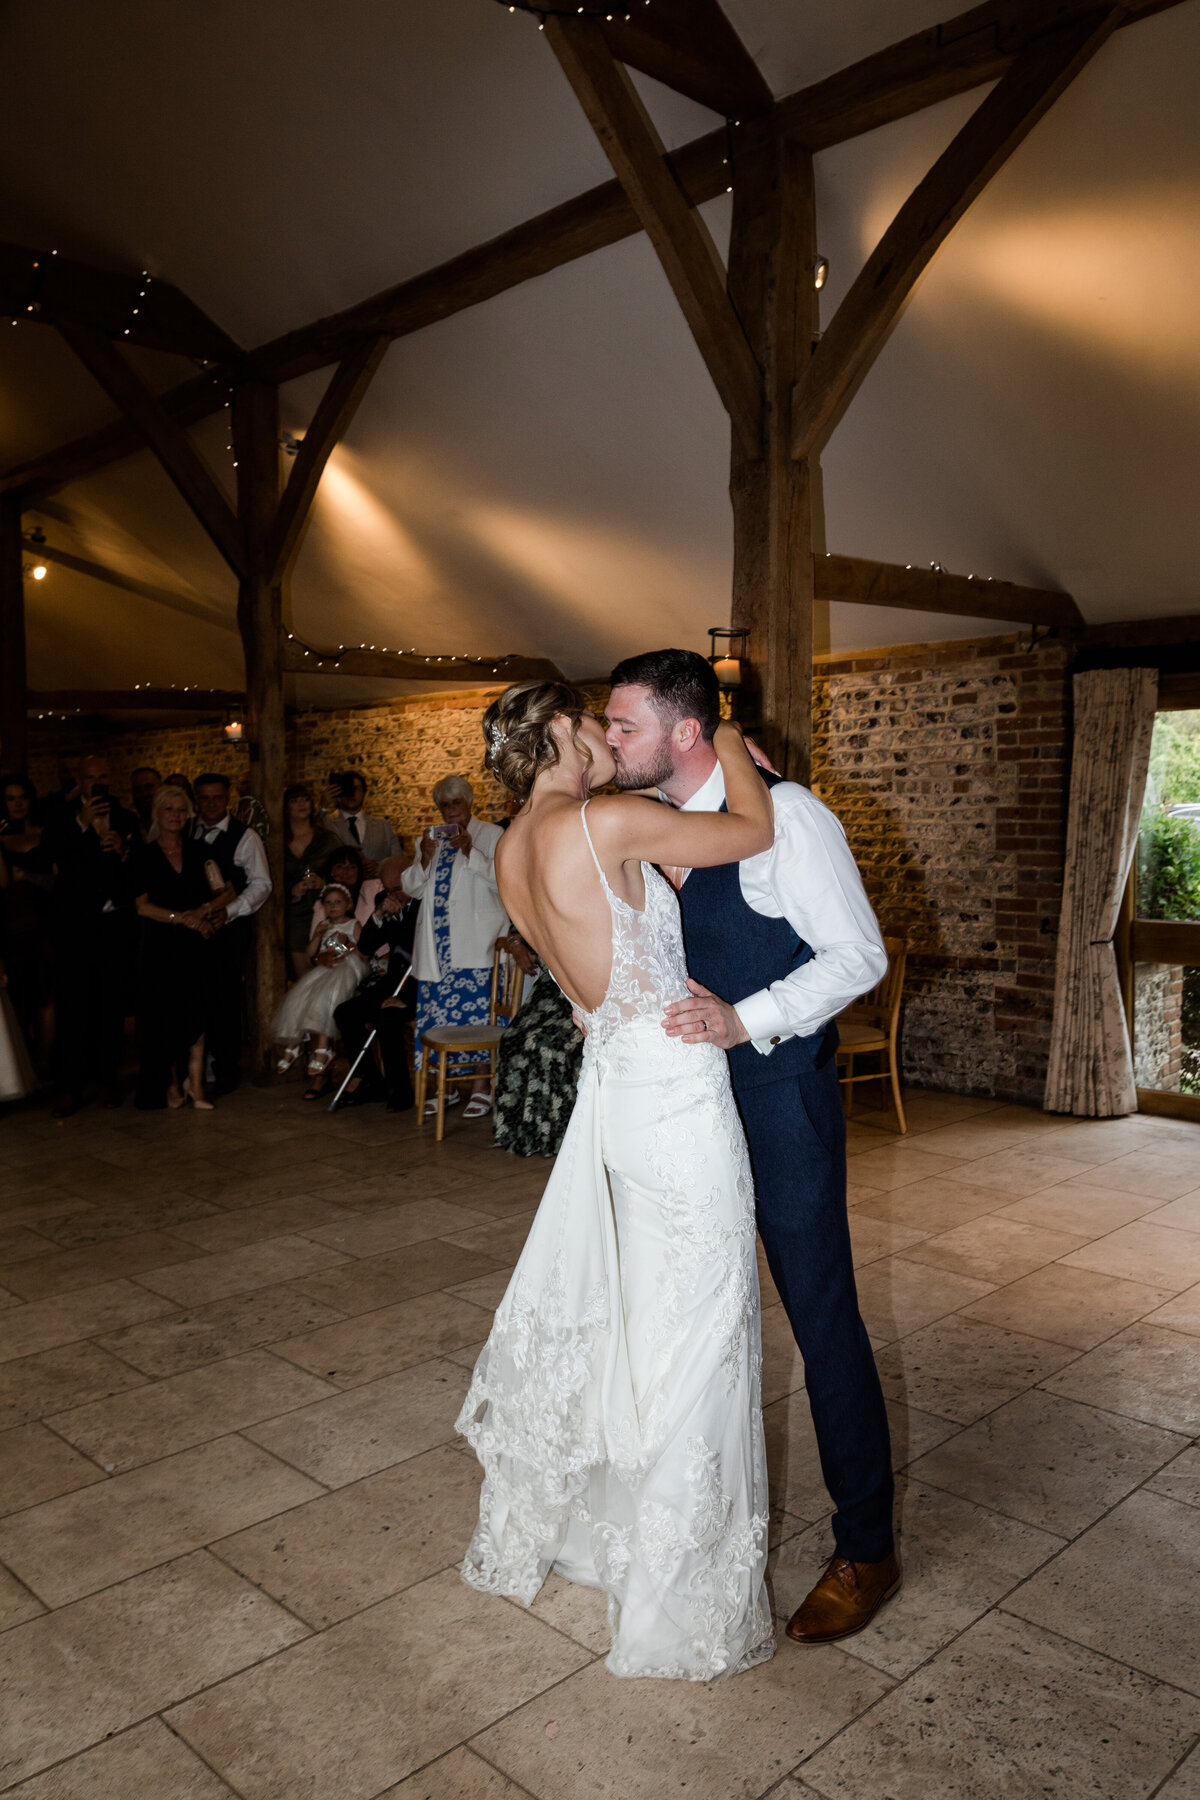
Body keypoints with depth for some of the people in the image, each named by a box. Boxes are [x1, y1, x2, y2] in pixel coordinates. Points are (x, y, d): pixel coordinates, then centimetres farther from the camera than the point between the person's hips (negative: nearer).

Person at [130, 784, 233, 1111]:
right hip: (160, 946, -1)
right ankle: (172, 1085, 11)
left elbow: (226, 892, 5)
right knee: (165, 1017, 0)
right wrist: (182, 918, -13)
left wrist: (204, 909, -13)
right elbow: (143, 906, -4)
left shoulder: (199, 852, 9)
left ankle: (195, 1086, 0)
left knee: (195, 1015, -3)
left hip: (196, 944, 1)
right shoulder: (143, 856, 3)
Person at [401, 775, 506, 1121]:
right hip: (436, 942, 5)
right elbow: (411, 888, 16)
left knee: (474, 1009, -9)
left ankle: (480, 1086, 1)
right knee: (437, 1010, 2)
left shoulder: (492, 835, 5)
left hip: (473, 942, -5)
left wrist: (471, 852, -16)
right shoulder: (431, 838, 20)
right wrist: (425, 859, -2)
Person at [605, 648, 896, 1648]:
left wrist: (745, 1020, -26)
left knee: (823, 1317, 3)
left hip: (782, 1094, -7)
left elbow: (859, 954, -17)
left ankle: (867, 1549, 22)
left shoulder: (785, 815, -17)